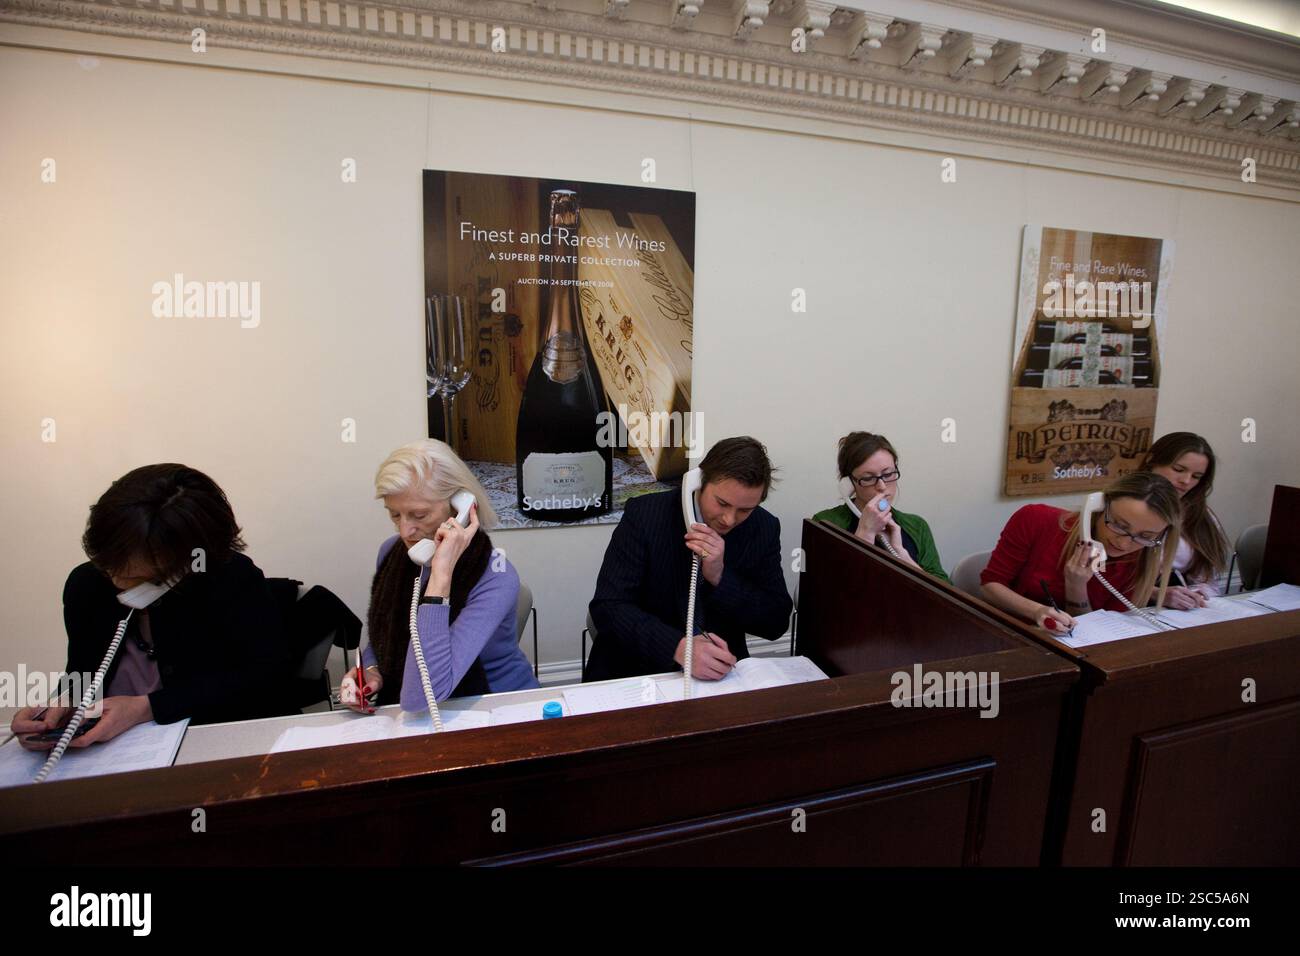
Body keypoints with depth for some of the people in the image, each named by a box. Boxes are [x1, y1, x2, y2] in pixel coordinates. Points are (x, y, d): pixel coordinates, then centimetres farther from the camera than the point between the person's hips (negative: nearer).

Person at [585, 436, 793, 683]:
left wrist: (719, 576, -21)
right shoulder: (644, 514, -14)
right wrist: (678, 647, -32)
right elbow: (608, 606, -17)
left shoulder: (764, 529, -5)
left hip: (720, 669, 2)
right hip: (635, 666, -1)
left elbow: (777, 623, -5)